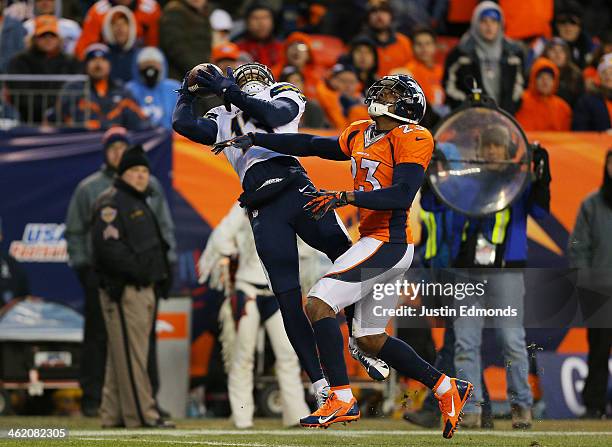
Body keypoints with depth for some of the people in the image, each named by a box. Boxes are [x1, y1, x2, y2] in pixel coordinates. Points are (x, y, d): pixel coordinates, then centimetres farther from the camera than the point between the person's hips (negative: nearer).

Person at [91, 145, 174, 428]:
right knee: (131, 353, -10)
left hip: (144, 289, 10)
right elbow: (107, 247, -20)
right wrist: (137, 269, -23)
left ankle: (112, 415, 17)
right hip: (123, 290, -10)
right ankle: (141, 413, -12)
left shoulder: (140, 203, 23)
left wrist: (159, 272, 14)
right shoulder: (112, 203, -9)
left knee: (122, 354, 12)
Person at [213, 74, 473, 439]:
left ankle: (342, 400, -16)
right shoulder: (360, 135, 14)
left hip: (387, 242, -9)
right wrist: (253, 140, 24)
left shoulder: (412, 139, -10)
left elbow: (401, 195, -22)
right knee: (370, 339, 14)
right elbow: (311, 145, 24)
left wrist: (346, 197, -29)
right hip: (381, 244, 9)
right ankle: (447, 389, 21)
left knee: (319, 304, -16)